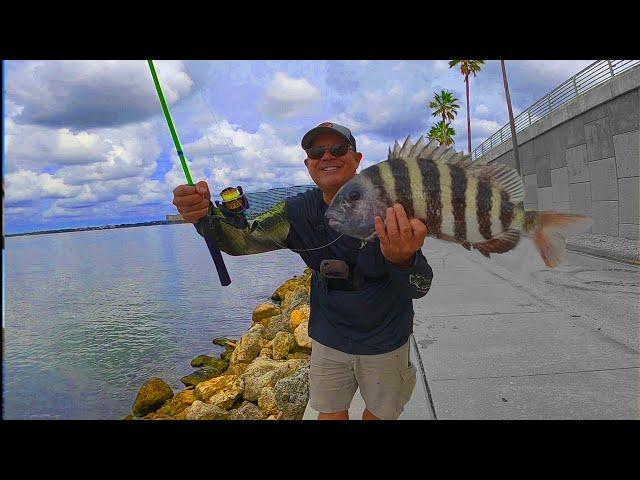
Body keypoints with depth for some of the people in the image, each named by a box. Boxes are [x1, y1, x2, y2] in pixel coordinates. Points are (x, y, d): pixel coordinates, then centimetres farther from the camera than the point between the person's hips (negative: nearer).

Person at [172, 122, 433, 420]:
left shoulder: (388, 205, -22)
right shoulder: (299, 212, -10)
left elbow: (420, 288, -28)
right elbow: (244, 240, -18)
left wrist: (404, 260, -52)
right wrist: (204, 215, -39)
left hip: (385, 342, -2)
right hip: (329, 339, 2)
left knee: (379, 413, 20)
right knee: (330, 413, 18)